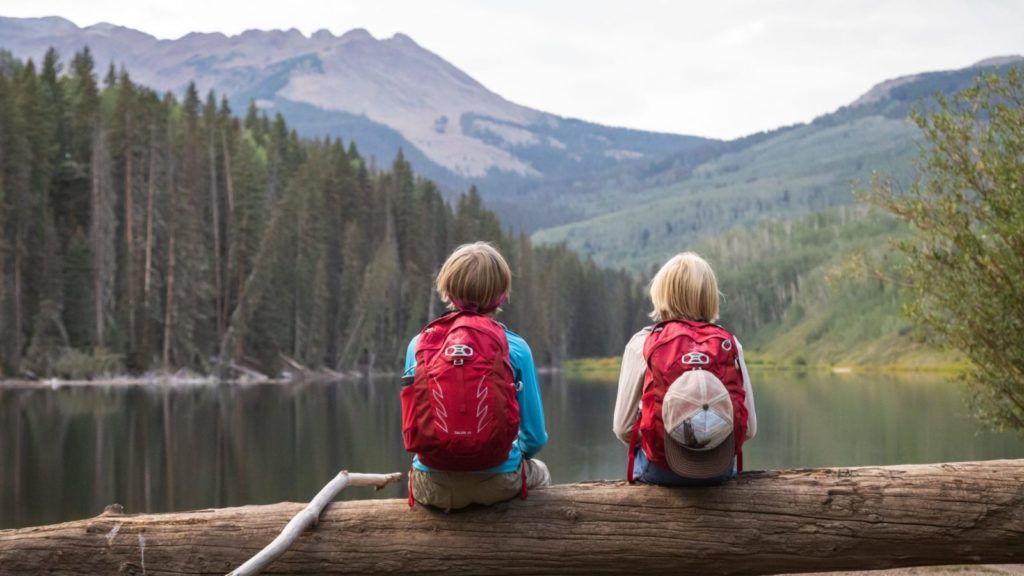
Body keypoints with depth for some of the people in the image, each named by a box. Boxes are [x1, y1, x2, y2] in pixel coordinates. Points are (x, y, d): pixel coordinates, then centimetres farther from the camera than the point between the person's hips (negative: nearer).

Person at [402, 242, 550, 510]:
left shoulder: (419, 345, -2)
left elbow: (412, 428, 7)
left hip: (433, 489, 1)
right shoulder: (514, 347, -7)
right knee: (538, 472, 36)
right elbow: (535, 437, -3)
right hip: (497, 483, -1)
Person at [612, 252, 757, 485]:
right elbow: (749, 428, 2)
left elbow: (622, 428, -4)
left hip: (659, 471, -2)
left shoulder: (642, 344, -3)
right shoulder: (730, 344, 2)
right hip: (721, 471, 2)